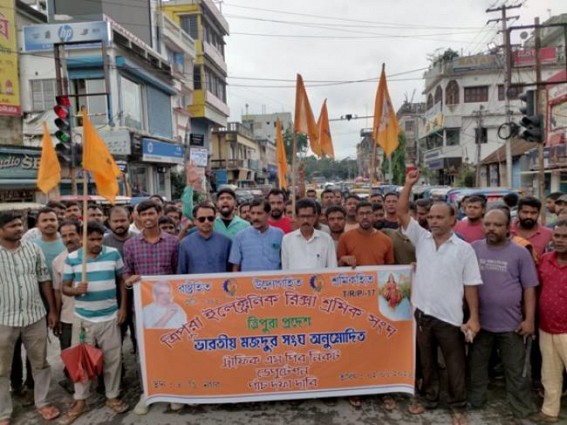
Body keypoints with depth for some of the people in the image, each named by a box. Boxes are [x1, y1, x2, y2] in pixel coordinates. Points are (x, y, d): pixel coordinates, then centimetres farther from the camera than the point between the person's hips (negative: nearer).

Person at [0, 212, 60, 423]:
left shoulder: (33, 249, 0)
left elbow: (44, 280, 6)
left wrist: (52, 310, 6)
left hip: (35, 315, 3)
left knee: (40, 362, 15)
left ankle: (42, 402, 34)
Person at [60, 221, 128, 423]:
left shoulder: (113, 254, -3)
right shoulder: (71, 258, -4)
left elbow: (122, 280, 5)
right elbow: (64, 287, 2)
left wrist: (123, 307, 0)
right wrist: (75, 290, -21)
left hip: (110, 317, 0)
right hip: (83, 318, 0)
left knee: (113, 358, 9)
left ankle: (112, 396, 27)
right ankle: (80, 400, 28)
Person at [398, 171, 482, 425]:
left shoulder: (464, 249, -6)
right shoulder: (421, 239, 1)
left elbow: (471, 285, -4)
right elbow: (402, 213, -5)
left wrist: (474, 317, -7)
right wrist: (409, 184, -11)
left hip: (450, 317, -2)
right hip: (422, 313, 3)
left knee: (455, 364, 11)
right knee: (427, 360, 18)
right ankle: (429, 398, 37)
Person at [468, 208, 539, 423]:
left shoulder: (520, 253, -6)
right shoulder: (473, 249, -2)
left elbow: (529, 288, -3)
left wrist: (529, 319, -6)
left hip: (511, 324, -2)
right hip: (479, 321, 2)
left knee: (515, 371, 12)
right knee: (477, 366, 18)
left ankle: (523, 412, 28)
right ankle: (473, 403, 36)